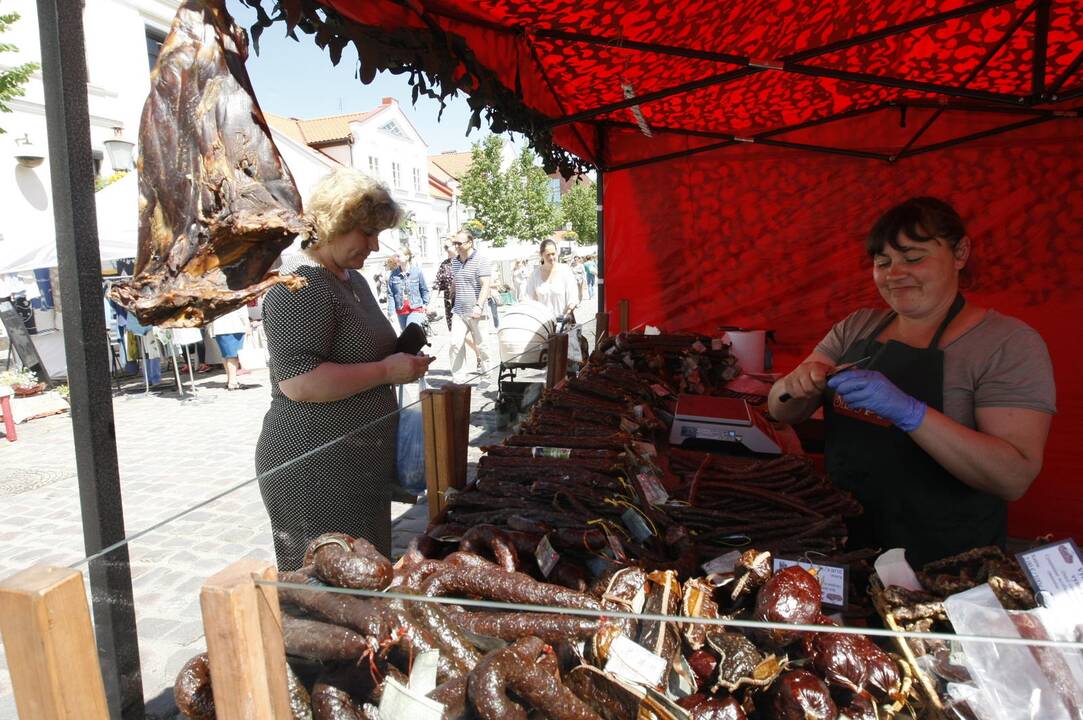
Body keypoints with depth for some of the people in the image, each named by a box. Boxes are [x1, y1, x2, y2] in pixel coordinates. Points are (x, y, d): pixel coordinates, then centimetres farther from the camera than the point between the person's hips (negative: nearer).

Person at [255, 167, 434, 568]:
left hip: (361, 466, 10)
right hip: (314, 473, -10)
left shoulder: (352, 278, 15)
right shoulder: (301, 285, -17)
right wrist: (386, 371, -21)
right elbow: (297, 381, -27)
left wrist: (401, 358, 9)